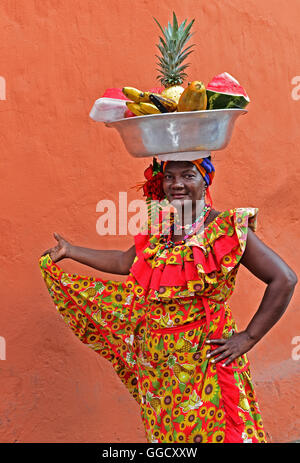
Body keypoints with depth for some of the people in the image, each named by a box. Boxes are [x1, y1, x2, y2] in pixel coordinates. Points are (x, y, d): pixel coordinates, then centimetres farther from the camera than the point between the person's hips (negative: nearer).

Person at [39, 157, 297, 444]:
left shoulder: (228, 229, -13)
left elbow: (284, 279, -14)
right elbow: (124, 262, 19)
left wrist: (248, 338, -15)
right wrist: (70, 251, 24)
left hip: (206, 357, -6)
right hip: (157, 360, 6)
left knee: (210, 430, 2)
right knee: (163, 431, 18)